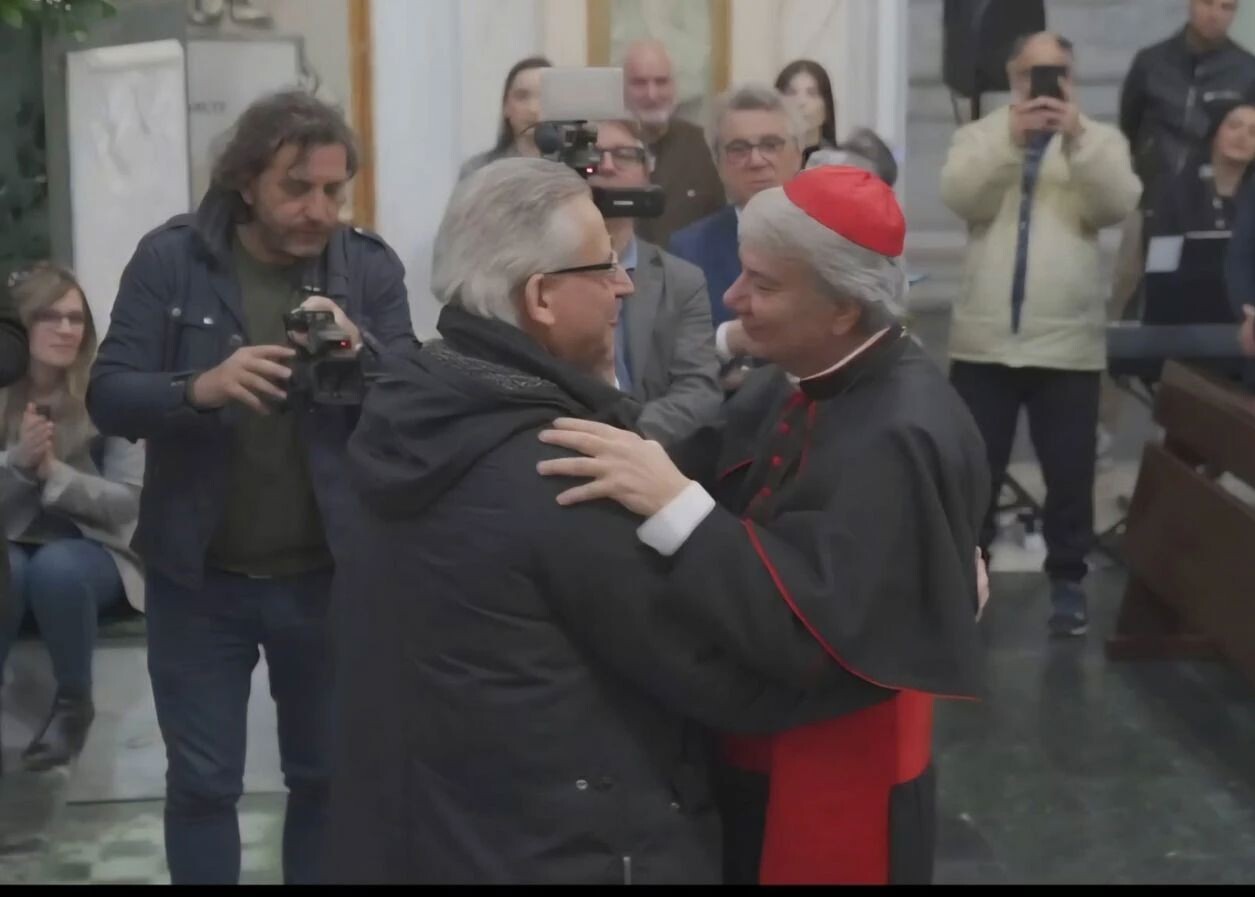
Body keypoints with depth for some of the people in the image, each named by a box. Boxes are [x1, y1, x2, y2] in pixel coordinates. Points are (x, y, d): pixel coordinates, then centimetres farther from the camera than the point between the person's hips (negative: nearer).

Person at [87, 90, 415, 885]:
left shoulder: (371, 267, -2)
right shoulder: (170, 258, -6)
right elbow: (108, 395, -11)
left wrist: (361, 352, -26)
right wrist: (199, 389, -30)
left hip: (329, 574, 1)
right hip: (199, 575, -1)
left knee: (327, 776, 15)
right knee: (202, 782, 10)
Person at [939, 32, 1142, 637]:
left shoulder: (1101, 140, 7)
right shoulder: (980, 136, 7)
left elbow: (1117, 204, -11)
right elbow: (960, 197, -12)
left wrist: (1077, 138, -23)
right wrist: (1011, 139, -24)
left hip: (1067, 342, 0)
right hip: (985, 339, 1)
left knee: (1069, 472, 4)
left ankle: (1068, 580, 18)